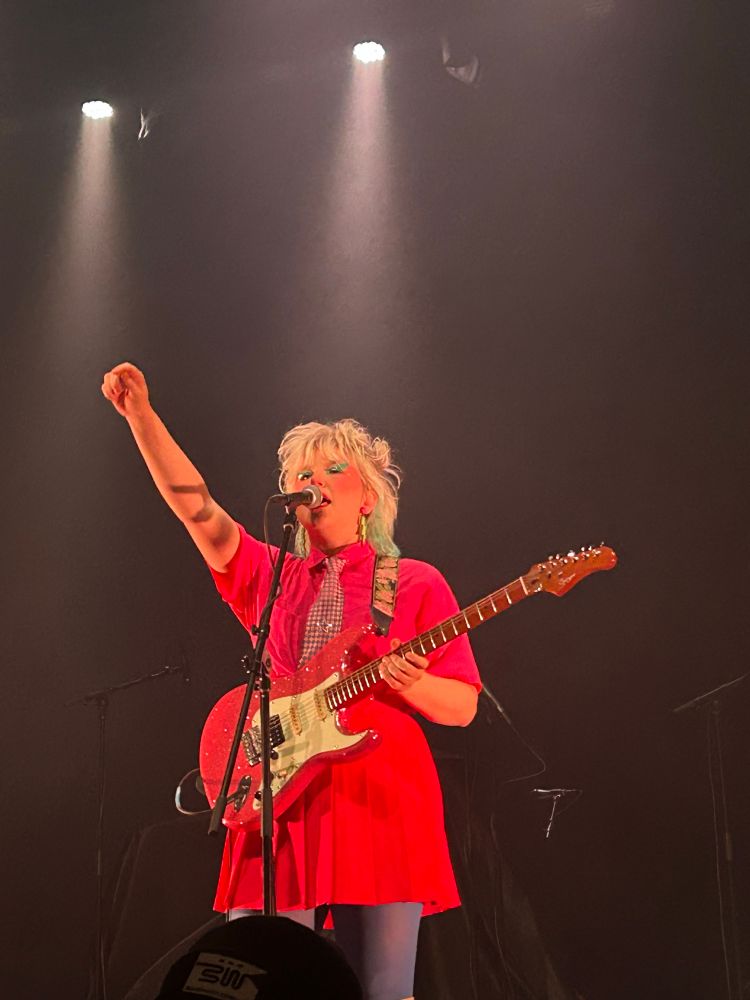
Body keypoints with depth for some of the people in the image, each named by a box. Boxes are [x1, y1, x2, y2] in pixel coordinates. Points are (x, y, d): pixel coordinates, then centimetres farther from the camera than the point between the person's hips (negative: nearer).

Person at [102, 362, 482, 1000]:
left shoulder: (416, 584, 9)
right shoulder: (266, 577, 18)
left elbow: (463, 706, 5)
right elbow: (194, 505, 5)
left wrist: (407, 680, -16)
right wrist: (141, 415, -4)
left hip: (381, 803, -2)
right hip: (280, 800, 2)